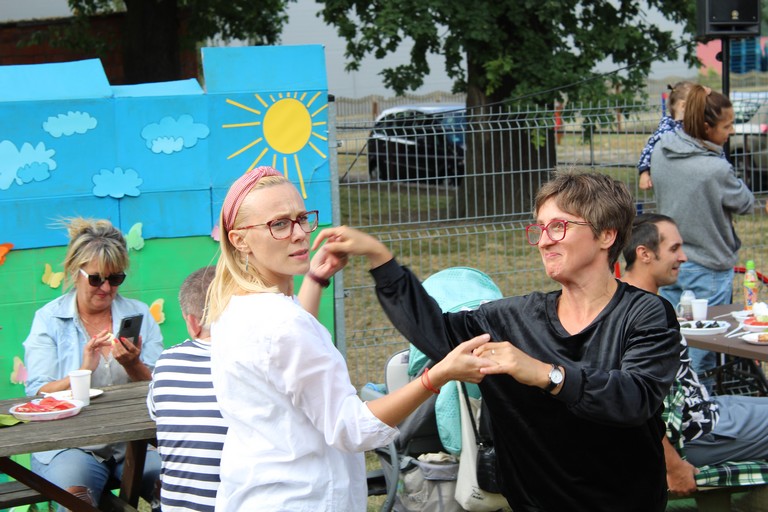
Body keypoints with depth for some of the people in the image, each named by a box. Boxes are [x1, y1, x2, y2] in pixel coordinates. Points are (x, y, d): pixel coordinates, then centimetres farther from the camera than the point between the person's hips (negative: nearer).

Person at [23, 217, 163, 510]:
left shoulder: (139, 314, 13)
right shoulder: (49, 319, 7)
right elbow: (38, 395, -3)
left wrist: (133, 365, -13)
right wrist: (83, 370, -19)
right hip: (69, 444, -2)